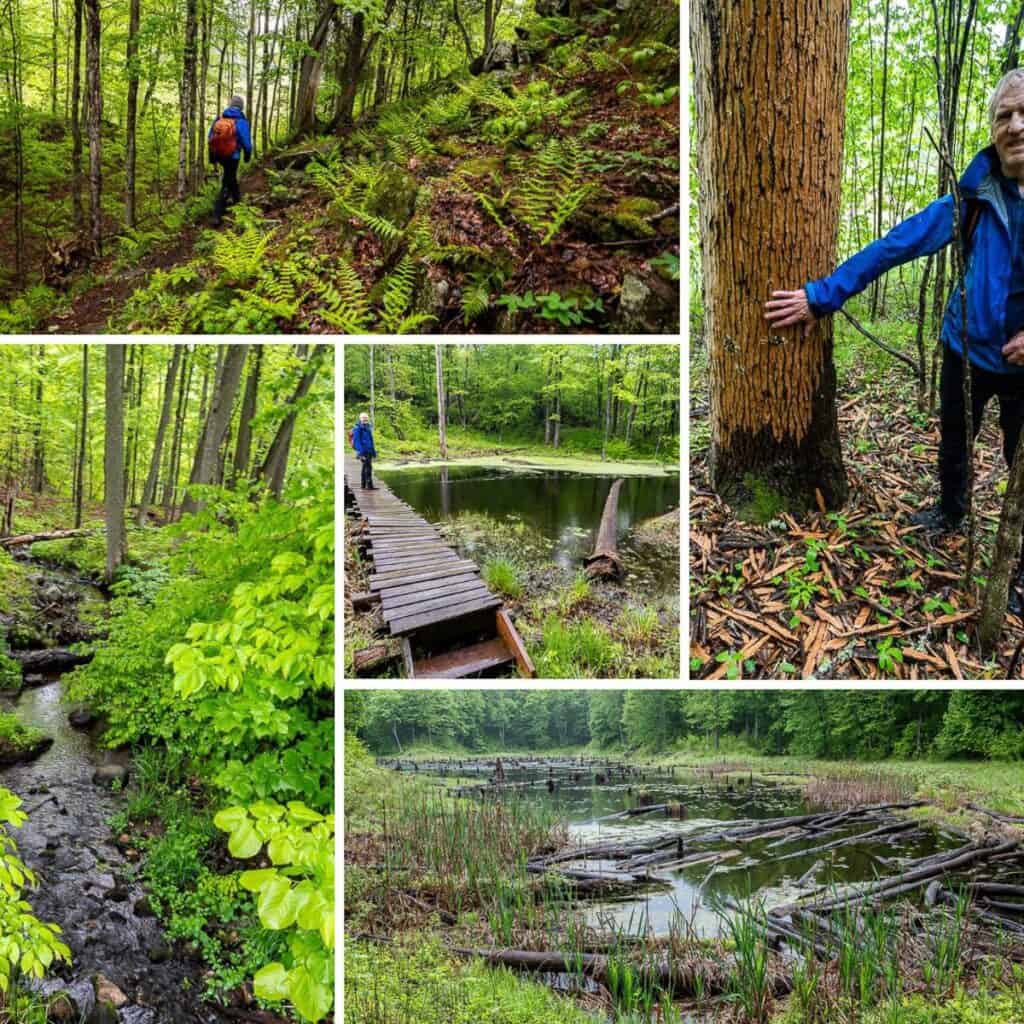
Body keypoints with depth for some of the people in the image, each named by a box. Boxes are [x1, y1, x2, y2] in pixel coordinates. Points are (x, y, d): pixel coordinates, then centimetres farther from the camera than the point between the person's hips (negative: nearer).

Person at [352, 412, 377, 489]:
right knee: (368, 467, -16)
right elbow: (356, 441, -15)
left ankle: (364, 485, 15)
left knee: (366, 468, 10)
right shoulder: (358, 429, -9)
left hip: (369, 451, 9)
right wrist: (361, 453, -23)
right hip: (363, 451, -9)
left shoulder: (368, 428, 17)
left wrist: (374, 451, 22)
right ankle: (369, 485, -20)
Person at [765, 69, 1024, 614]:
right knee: (953, 439, 22)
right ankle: (950, 512, 50)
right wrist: (821, 296, -14)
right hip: (968, 347, 2)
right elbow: (892, 247, -12)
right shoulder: (974, 198, -12)